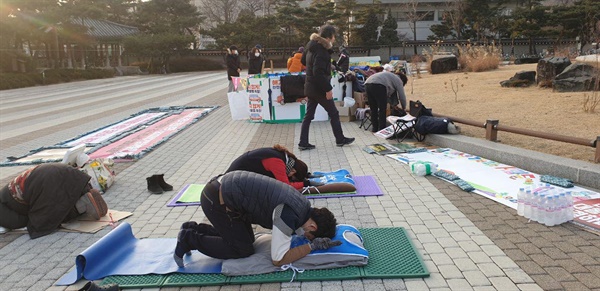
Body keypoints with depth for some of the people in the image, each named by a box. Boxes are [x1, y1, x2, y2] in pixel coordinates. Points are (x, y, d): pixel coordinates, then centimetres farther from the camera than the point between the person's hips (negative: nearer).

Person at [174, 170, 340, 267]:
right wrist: (312, 246, -11)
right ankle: (190, 240, 8)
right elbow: (278, 259, -19)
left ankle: (194, 229, 24)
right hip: (217, 199, -9)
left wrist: (321, 238, 4)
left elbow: (296, 229, 22)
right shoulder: (289, 214, -23)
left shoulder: (303, 206, 3)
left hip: (224, 189, 9)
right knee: (243, 249, -2)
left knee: (247, 238, 18)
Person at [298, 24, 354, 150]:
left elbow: (303, 61, 25)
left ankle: (303, 143, 11)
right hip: (319, 89, -9)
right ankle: (340, 139, 19)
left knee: (308, 115, 10)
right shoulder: (321, 51, -21)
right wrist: (328, 89, -26)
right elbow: (318, 72, -29)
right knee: (333, 113, 6)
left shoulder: (312, 46, 9)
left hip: (310, 87, 9)